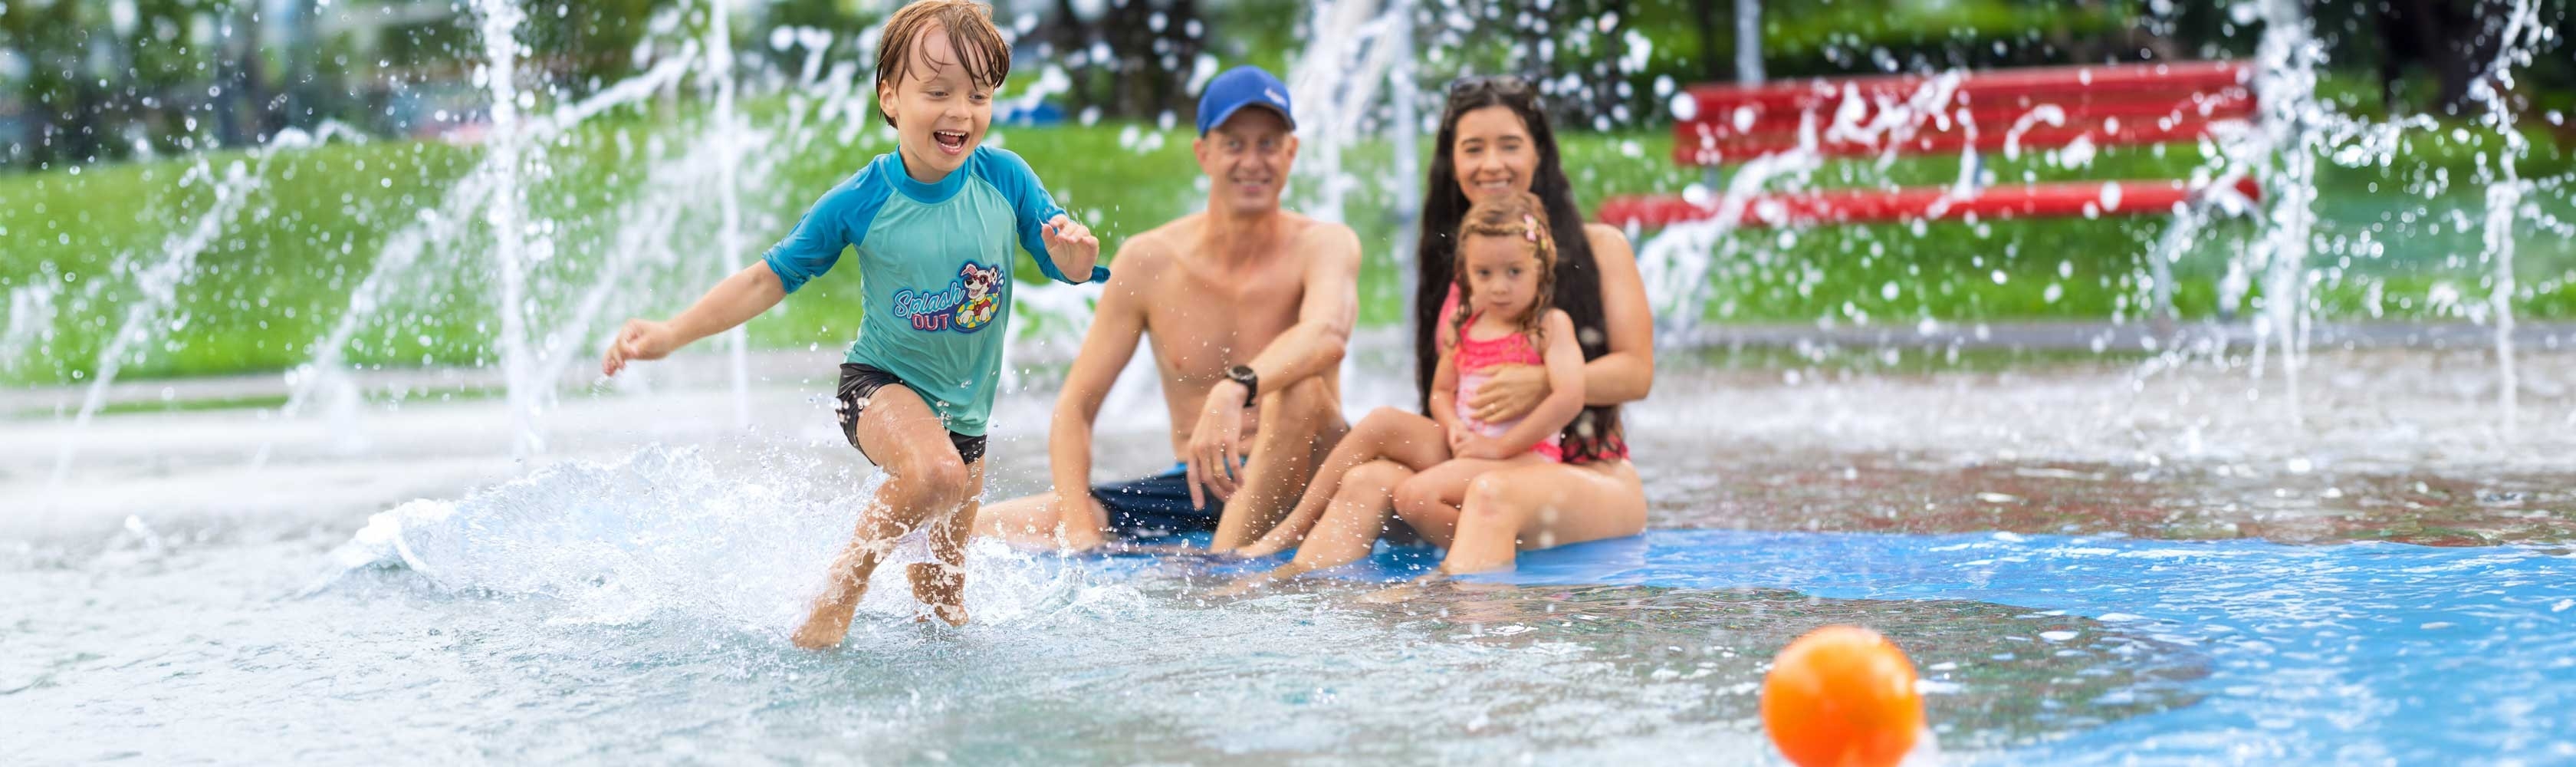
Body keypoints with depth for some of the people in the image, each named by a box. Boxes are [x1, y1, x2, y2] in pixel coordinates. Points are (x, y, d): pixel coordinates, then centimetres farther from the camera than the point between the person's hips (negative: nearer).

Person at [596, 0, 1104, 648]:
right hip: (881, 384, -4)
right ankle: (845, 580, -15)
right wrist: (670, 334, -13)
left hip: (966, 406, 4)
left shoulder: (1005, 179, -11)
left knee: (950, 608, 12)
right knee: (937, 472, -38)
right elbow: (768, 279, -8)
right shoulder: (859, 203, -16)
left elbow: (1063, 265, -3)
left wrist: (1076, 255, -28)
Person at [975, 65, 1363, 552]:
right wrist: (1078, 527, -17)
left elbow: (1328, 334, -32)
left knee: (1299, 385, -37)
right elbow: (1075, 408, 0)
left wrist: (1236, 389, -51)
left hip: (1304, 484, -2)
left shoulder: (1325, 245, -7)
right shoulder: (1149, 261, 0)